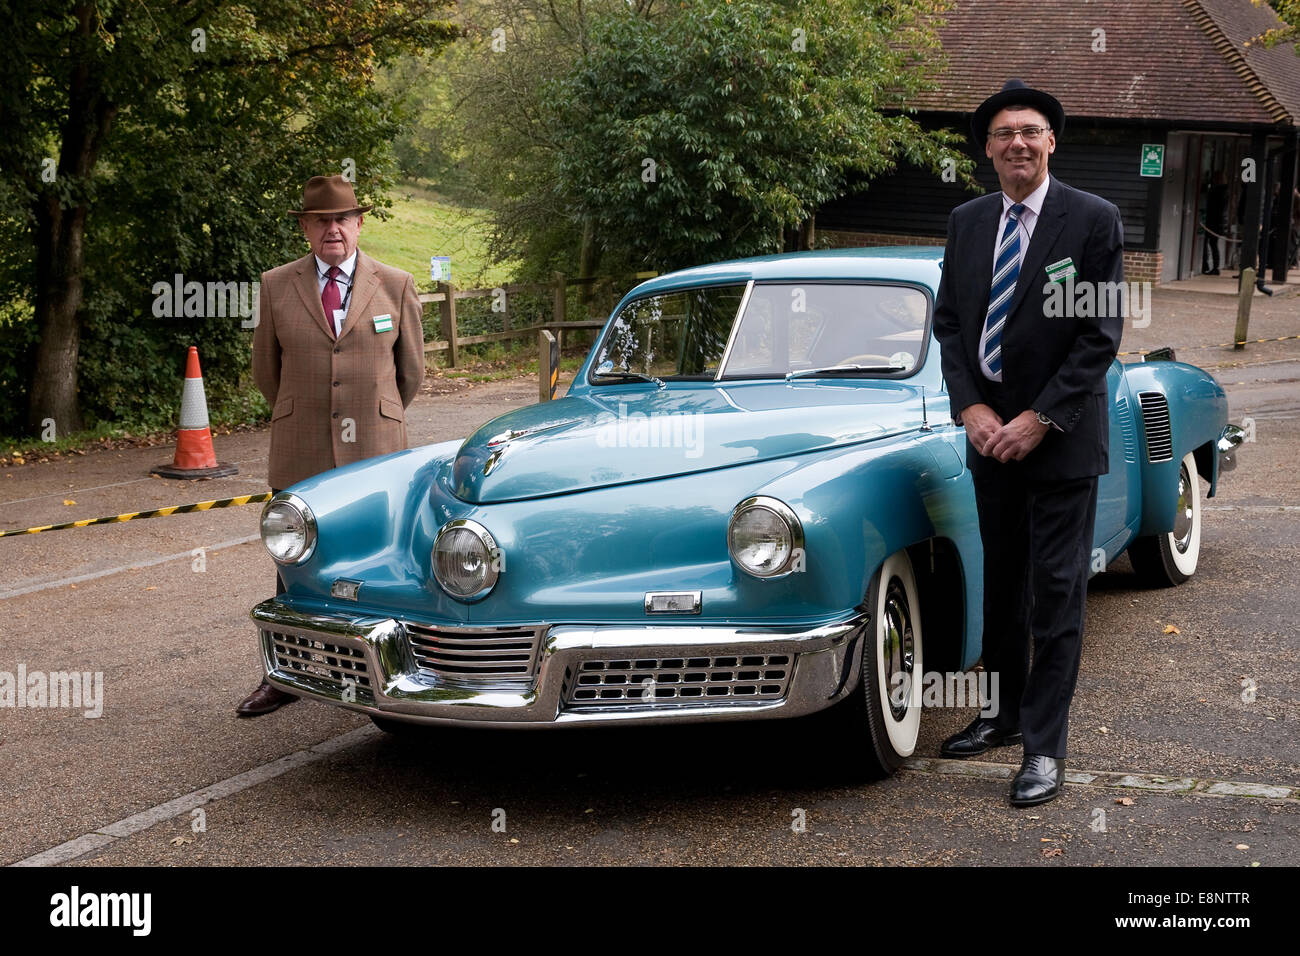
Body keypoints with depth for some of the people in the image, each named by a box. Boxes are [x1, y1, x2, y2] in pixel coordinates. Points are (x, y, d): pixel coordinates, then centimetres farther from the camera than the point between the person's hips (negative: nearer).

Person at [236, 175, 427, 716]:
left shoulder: (395, 286, 3)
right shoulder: (276, 286, 5)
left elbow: (410, 370, 14)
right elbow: (265, 369, 16)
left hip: (375, 453, 0)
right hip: (299, 456, 1)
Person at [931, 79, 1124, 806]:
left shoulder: (1094, 220, -8)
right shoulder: (967, 222, 7)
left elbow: (1102, 334, -11)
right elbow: (949, 321, 8)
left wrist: (1039, 419, -15)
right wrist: (972, 408, -6)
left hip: (1061, 436, -5)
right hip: (989, 433, 5)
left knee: (1056, 592, -3)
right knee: (1001, 582, 15)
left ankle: (1046, 747, 2)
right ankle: (1007, 711, 29)